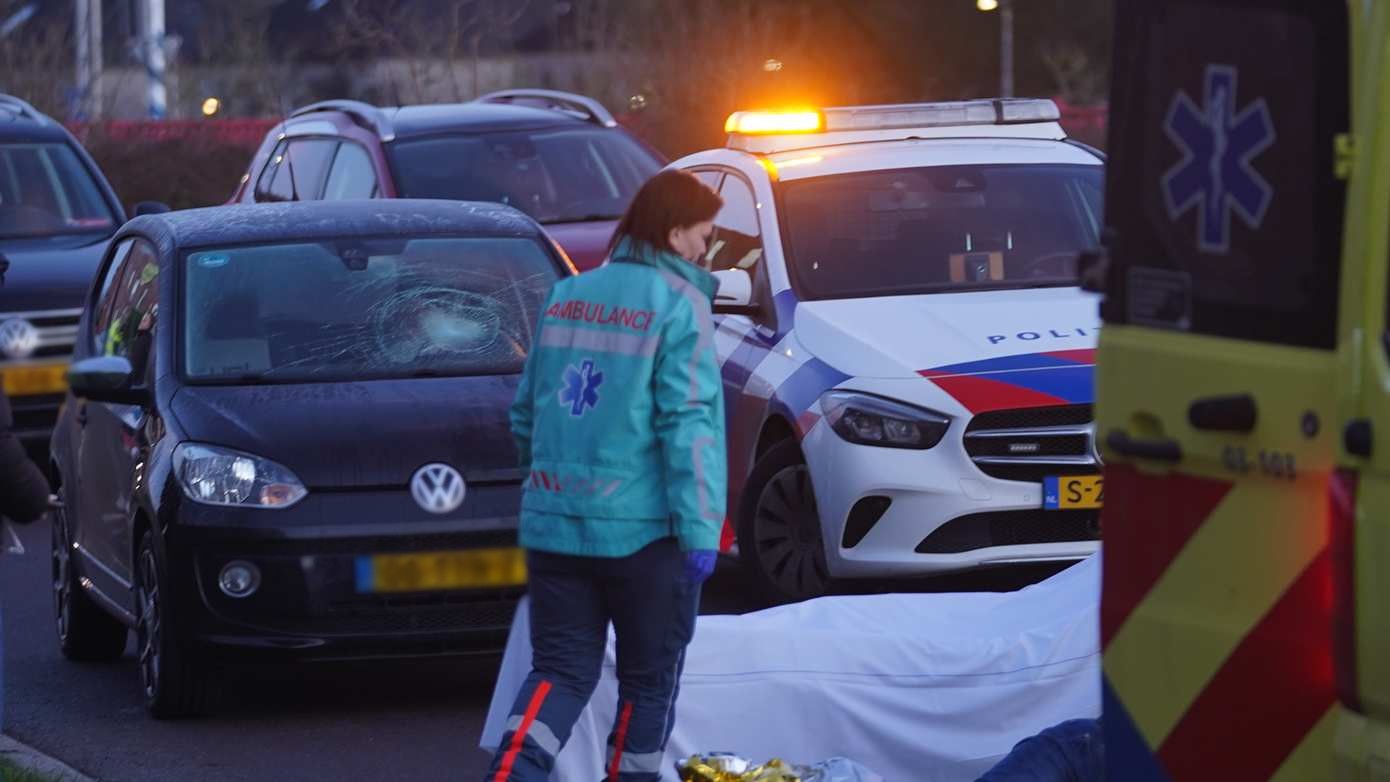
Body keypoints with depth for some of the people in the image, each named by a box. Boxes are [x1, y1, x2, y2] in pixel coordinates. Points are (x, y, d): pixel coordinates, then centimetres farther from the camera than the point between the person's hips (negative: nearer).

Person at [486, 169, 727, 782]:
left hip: (553, 522, 5)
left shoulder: (567, 297, 10)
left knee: (560, 670, 7)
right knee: (649, 679, 10)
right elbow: (689, 425, -16)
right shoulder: (677, 305, -9)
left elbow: (526, 413, 16)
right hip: (643, 527, -5)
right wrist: (700, 529, -16)